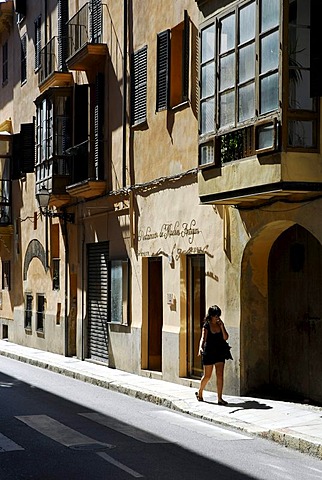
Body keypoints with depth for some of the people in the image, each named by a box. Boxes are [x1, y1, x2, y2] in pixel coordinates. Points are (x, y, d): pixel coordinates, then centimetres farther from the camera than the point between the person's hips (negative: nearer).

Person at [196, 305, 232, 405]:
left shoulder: (220, 324, 5)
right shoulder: (206, 325, -8)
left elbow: (225, 337, 0)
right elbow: (203, 338, -21)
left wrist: (222, 326, -11)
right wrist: (200, 347, -39)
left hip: (220, 352, 4)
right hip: (209, 352, -3)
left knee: (220, 375, -5)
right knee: (207, 376, 8)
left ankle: (220, 398, -3)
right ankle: (200, 393, 32)